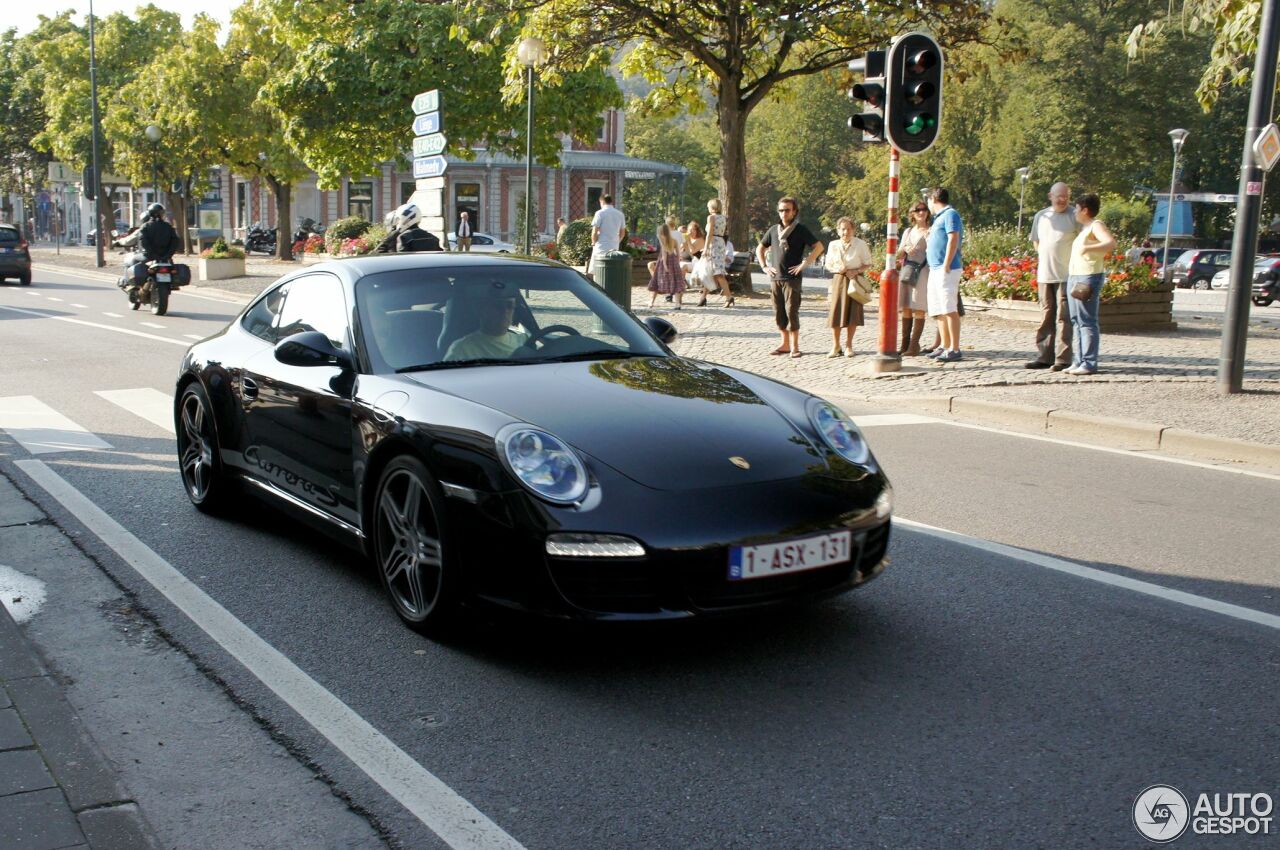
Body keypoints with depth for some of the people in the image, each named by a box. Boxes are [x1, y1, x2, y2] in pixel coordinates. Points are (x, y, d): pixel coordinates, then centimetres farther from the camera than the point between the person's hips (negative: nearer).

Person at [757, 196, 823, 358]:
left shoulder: (801, 230, -1)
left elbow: (819, 247, -6)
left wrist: (804, 264, -10)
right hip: (775, 278, 5)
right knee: (778, 313, 7)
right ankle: (785, 344, 16)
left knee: (791, 312, -9)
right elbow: (760, 249, 24)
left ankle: (794, 346, -4)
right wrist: (764, 266, 11)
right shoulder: (773, 230, 13)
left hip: (792, 278, -5)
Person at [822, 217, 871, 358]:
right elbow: (828, 265, 11)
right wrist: (837, 269, -10)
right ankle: (835, 346, 7)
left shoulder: (860, 244, -3)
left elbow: (867, 264, 2)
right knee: (835, 312, -5)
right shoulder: (833, 245, 4)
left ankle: (848, 346, 12)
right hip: (838, 280, 1)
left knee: (853, 313, -1)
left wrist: (856, 271, -16)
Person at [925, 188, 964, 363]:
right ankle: (944, 346, 19)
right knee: (938, 311, 12)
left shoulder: (950, 214, -7)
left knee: (949, 309, -12)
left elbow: (953, 240, -17)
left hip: (946, 269, -10)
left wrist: (946, 265, -20)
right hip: (935, 269, 10)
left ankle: (954, 350, -13)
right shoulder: (940, 217, 22)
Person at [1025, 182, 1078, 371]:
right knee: (1046, 317, 9)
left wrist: (1075, 260, -7)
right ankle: (1043, 356, 15)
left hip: (1066, 275, -5)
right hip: (1044, 275, 5)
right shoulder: (1040, 216, 12)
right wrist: (1047, 256, 9)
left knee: (1064, 317, -6)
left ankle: (1063, 359, -4)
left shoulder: (1074, 217, -3)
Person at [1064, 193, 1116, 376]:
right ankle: (1079, 361, 13)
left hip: (1089, 277, -10)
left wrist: (1087, 248, -33)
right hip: (1074, 277, 10)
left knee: (1087, 321, -10)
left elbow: (1111, 244, -24)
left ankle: (1089, 363, -10)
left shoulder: (1096, 225, -7)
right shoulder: (1083, 228, 21)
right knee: (1076, 321, 9)